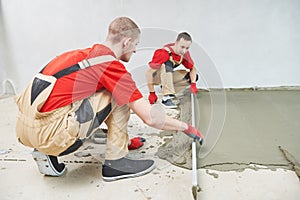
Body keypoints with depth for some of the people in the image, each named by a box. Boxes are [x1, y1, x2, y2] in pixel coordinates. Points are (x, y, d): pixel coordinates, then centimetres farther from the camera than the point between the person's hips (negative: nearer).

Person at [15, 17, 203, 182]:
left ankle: (47, 155, 19)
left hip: (25, 127, 9)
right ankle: (115, 162, 6)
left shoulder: (85, 53, 17)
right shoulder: (111, 65, -9)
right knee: (119, 97, -2)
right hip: (48, 131, -8)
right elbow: (150, 118, -10)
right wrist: (186, 127, 9)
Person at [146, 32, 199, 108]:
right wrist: (152, 93, -29)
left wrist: (193, 84, -20)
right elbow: (149, 73, -30)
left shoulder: (184, 53, -12)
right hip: (155, 76, -6)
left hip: (168, 75, 6)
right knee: (168, 64, -37)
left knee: (194, 77, -7)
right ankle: (166, 98, -34)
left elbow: (193, 68, -2)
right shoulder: (164, 53, -31)